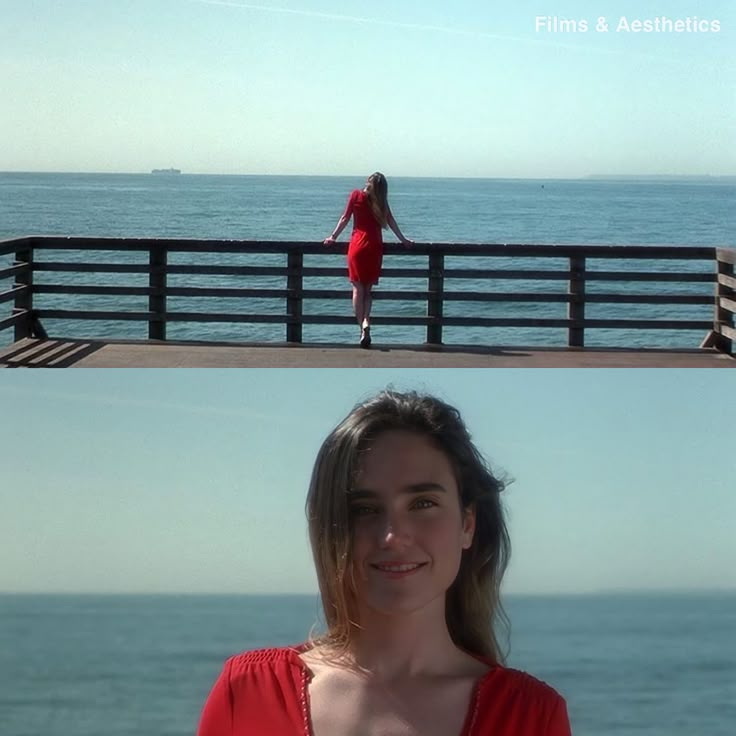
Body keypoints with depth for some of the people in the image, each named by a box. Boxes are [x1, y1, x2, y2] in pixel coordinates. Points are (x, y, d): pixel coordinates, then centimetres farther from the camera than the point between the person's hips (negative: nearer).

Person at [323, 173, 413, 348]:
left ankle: (362, 327, -7)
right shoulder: (381, 202, 4)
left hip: (357, 246, -2)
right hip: (375, 248, 2)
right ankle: (366, 322, -14)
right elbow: (390, 221, 8)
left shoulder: (356, 195, 0)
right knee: (368, 289, 9)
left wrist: (333, 237, 11)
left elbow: (345, 218, 3)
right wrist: (403, 240, 17)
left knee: (358, 288, 3)